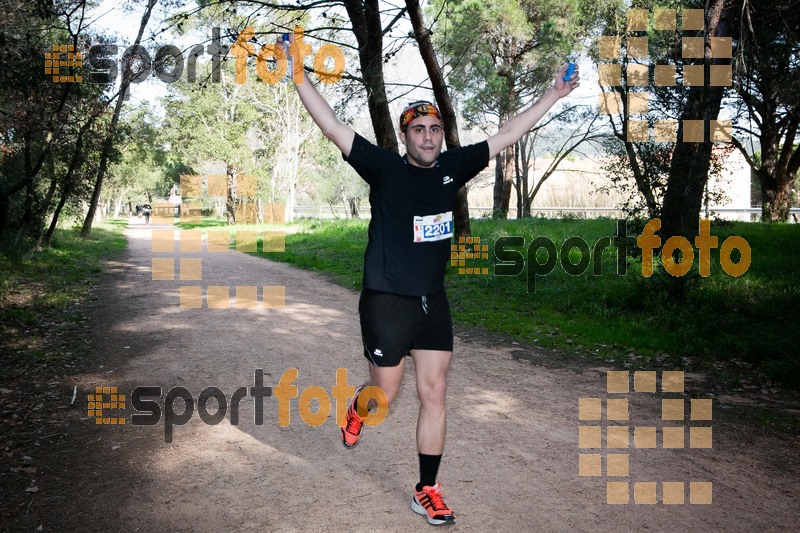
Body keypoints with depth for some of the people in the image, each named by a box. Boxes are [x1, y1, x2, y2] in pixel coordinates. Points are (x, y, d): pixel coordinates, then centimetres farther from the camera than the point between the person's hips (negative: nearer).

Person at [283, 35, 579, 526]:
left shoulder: (453, 167, 4)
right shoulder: (385, 168, -7)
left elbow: (507, 136, 11)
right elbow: (333, 127, -11)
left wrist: (556, 94, 16)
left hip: (433, 302, 4)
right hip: (387, 301, -4)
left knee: (434, 395, 6)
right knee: (385, 394, 5)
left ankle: (427, 491, 19)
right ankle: (357, 411, 44)